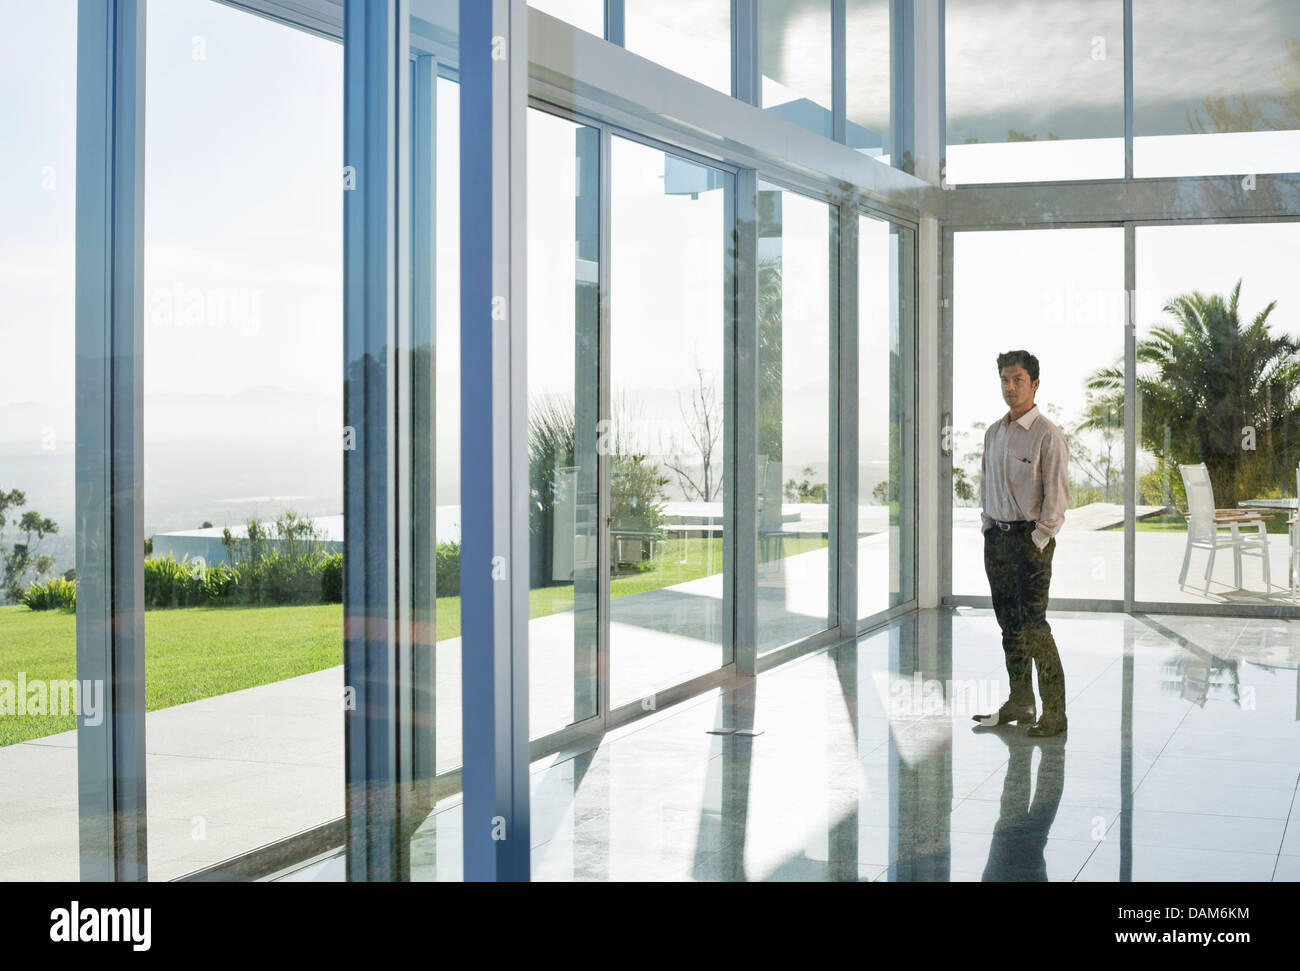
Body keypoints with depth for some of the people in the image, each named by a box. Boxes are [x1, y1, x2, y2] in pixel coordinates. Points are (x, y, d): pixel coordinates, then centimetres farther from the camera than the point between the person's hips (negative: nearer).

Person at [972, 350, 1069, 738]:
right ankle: (1019, 702, 18)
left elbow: (1057, 495, -11)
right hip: (996, 534, 7)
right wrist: (986, 528, 11)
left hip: (1030, 537, -7)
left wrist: (1038, 541, -14)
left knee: (1033, 625, -11)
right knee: (1009, 623, 10)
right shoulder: (993, 433, 12)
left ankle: (1054, 712, -7)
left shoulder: (1047, 435, -9)